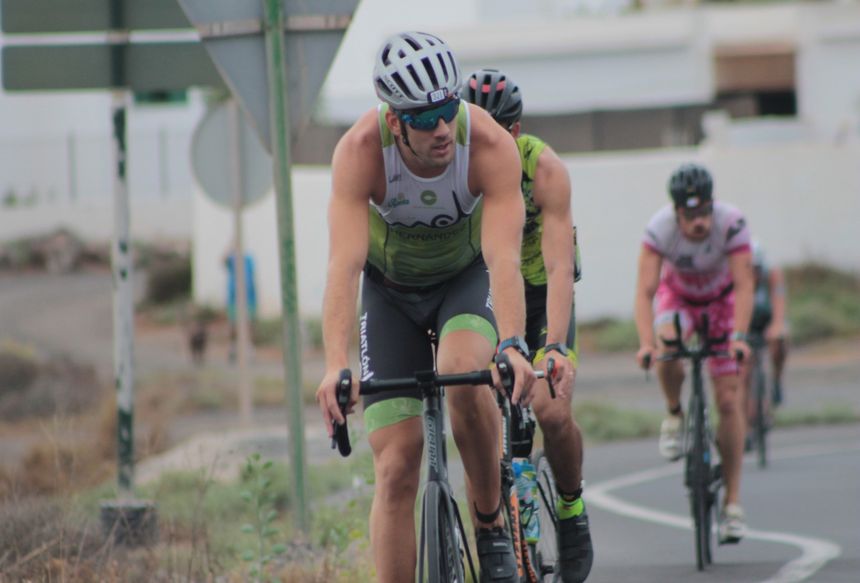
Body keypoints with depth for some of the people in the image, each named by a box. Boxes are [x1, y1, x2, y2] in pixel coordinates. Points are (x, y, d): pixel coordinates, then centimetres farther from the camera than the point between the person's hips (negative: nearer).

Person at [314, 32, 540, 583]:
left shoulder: (491, 145, -32)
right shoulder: (360, 150, -32)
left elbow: (503, 258, -40)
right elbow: (344, 265, -40)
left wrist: (513, 346, -56)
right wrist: (336, 366, -52)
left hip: (467, 277, -1)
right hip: (390, 290, 1)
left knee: (464, 374, -33)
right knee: (397, 469, -8)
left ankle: (492, 525, -12)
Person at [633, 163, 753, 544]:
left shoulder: (732, 224, -33)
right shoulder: (660, 229, -32)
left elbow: (743, 287, -35)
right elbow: (645, 291, -35)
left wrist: (738, 337, -49)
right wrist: (646, 343, -50)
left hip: (721, 300, 0)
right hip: (677, 295, 0)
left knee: (729, 400, -8)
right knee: (666, 351, -35)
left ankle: (732, 503, -2)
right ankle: (674, 416, -4)